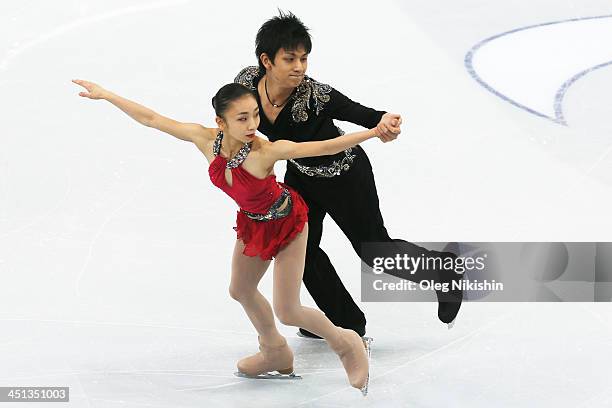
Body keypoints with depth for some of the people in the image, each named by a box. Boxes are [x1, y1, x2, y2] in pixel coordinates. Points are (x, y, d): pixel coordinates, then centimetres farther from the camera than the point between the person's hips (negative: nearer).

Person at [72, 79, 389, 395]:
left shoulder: (266, 151, -39)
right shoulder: (205, 139, -26)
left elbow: (325, 147, -45)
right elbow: (152, 119, -17)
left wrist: (375, 131, -56)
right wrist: (104, 94, -13)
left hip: (286, 223, -6)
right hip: (253, 222, 6)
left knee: (287, 313, -1)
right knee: (241, 290, 24)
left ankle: (345, 344, 26)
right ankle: (276, 353, 49)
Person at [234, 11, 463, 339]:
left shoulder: (315, 95, -37)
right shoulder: (246, 82, -23)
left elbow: (358, 113, -51)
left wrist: (383, 121, -71)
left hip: (344, 176, -6)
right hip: (301, 174, 6)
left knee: (373, 249, 5)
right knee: (301, 248, 15)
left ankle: (444, 270, 32)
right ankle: (345, 322, 35)